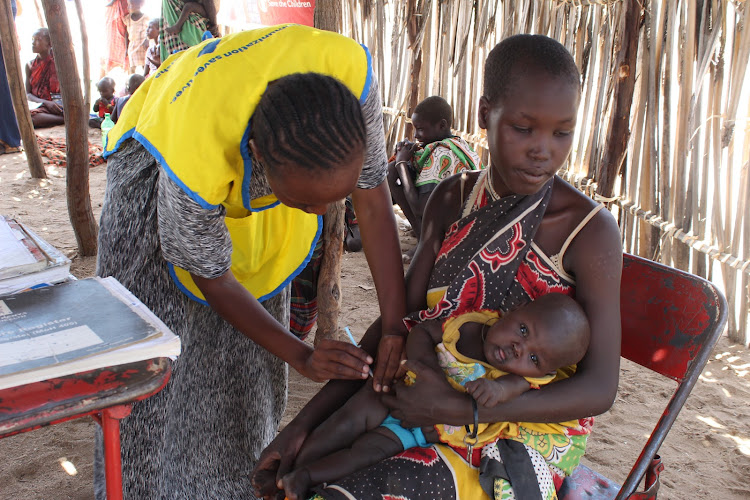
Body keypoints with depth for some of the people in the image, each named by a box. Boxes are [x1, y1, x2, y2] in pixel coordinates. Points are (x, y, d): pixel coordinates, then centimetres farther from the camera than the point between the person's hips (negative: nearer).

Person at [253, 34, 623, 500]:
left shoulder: (590, 230, -14)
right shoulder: (452, 200, 0)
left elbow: (600, 387, -14)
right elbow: (400, 318, 1)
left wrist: (463, 410, -25)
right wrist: (306, 421, -5)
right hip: (436, 399, 5)